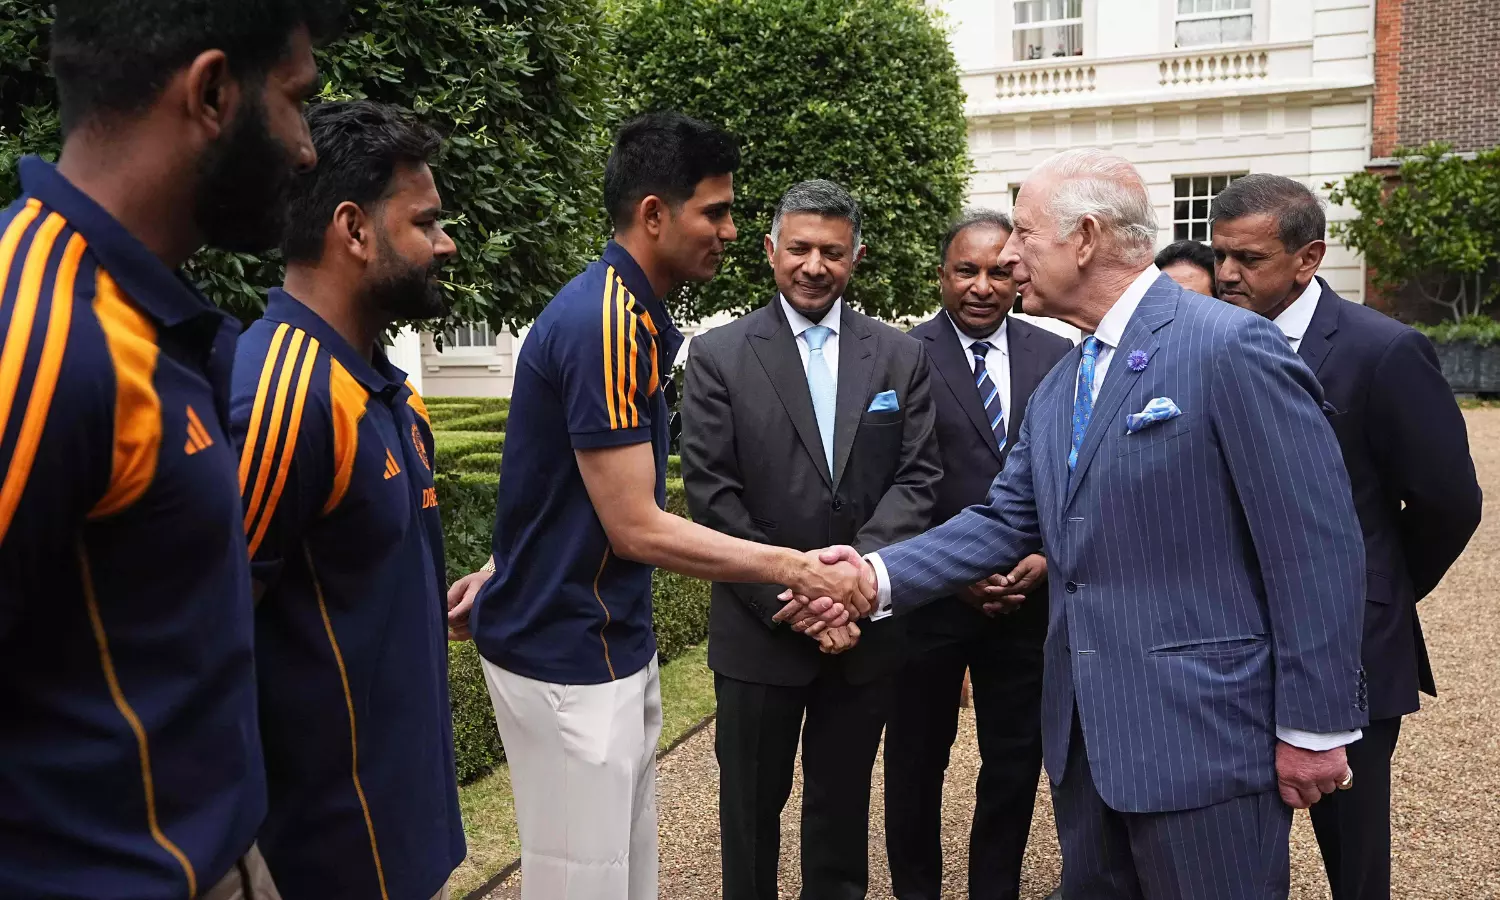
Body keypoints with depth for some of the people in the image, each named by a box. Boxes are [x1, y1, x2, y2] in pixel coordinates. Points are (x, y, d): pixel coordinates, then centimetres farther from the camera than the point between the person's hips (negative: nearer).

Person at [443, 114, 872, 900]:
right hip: (568, 655, -9)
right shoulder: (603, 324, -22)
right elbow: (634, 528, -22)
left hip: (613, 644, 9)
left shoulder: (632, 316, 8)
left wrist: (502, 573, 15)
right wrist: (795, 569, -18)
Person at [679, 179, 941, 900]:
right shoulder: (719, 354, -4)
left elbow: (917, 479, -3)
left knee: (843, 803, 18)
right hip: (758, 628, -2)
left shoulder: (901, 357, 3)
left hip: (864, 626, 2)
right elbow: (710, 492, -9)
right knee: (751, 806, 15)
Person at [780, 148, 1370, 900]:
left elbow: (1316, 546, -16)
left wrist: (1315, 727, -13)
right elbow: (1006, 521, 9)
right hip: (1085, 730, 8)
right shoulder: (1059, 386, 12)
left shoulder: (1232, 348, -15)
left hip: (1201, 736, -8)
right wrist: (879, 574, -4)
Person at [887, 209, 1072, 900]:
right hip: (930, 596, -2)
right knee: (917, 759, 13)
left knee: (1016, 761, 13)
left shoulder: (1057, 357, 4)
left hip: (1030, 598, 3)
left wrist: (1048, 557, -7)